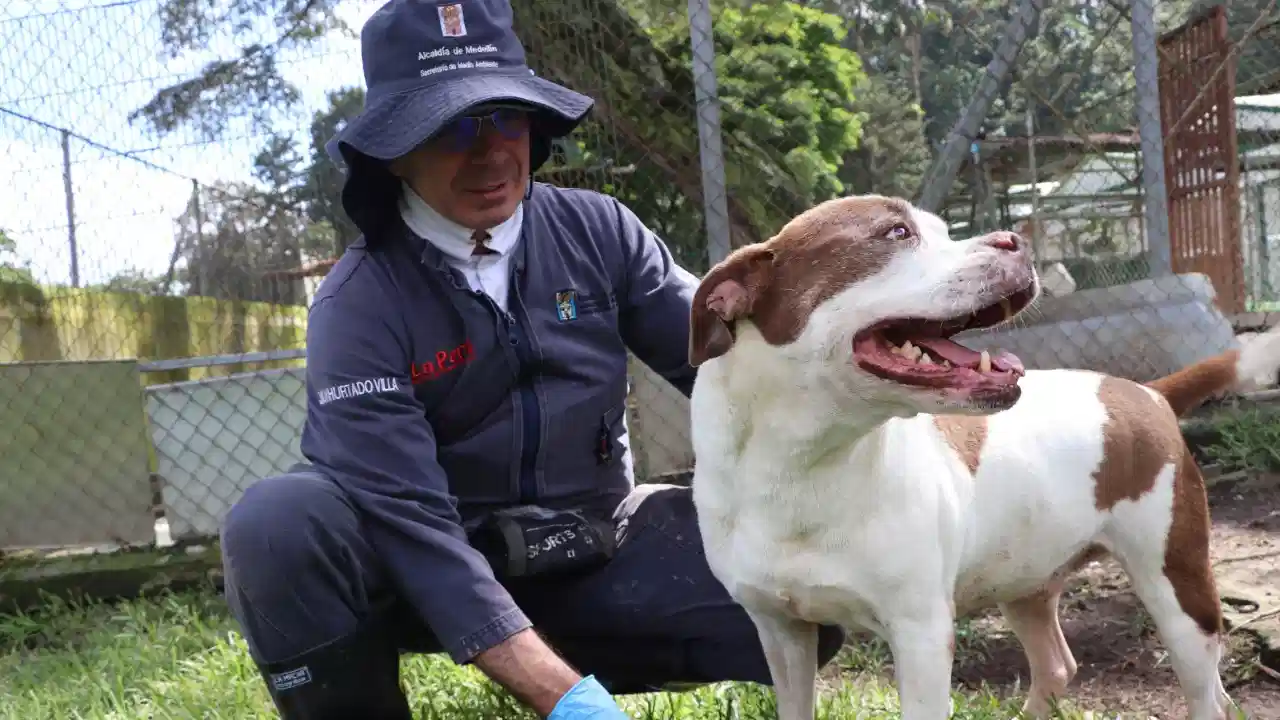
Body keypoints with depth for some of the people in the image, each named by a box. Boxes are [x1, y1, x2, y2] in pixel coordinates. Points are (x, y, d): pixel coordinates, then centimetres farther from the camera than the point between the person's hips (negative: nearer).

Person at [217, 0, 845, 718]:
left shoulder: (598, 231, -5)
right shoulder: (358, 305, -16)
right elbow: (406, 518, -25)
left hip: (597, 552, 3)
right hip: (429, 571, -2)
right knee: (276, 523, -32)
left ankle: (584, 660, 5)